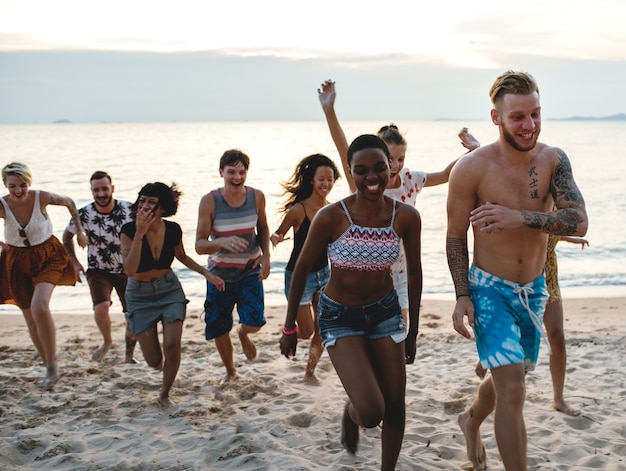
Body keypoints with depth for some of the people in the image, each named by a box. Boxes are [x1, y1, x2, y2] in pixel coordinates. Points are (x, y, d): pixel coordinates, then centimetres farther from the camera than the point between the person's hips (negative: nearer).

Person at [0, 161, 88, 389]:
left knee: (39, 307, -25)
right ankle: (49, 367, 26)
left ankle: (52, 362, -8)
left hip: (47, 256, -2)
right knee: (31, 319, 7)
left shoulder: (42, 197, -19)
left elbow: (69, 202, 1)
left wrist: (80, 230, 7)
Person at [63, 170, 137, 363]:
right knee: (101, 307, -25)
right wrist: (75, 263, 2)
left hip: (127, 270, 1)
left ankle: (129, 356, 25)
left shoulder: (129, 209, -15)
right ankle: (107, 341, 7)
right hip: (98, 271, -1)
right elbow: (67, 236, 6)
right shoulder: (84, 215, -14)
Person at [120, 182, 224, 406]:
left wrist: (206, 273, 2)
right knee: (153, 359, -3)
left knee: (172, 347, -12)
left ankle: (165, 394, 15)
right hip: (140, 294, -2)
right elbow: (129, 270, -33)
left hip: (170, 289, 2)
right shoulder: (129, 230, -20)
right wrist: (140, 233, -37)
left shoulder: (173, 230, -11)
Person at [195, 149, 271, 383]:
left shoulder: (257, 197, -8)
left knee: (254, 322, -15)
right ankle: (230, 371, 37)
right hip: (220, 274, -1)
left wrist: (266, 255, -7)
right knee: (219, 330, 8)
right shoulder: (209, 202, -16)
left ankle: (243, 333, 25)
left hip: (250, 270, 1)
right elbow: (199, 245, -17)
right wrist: (222, 242, -37)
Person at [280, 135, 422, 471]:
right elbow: (302, 269, -7)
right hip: (340, 317, -3)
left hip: (385, 311, 3)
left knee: (395, 406, 9)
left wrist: (413, 332, 9)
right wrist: (290, 327, 0)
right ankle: (350, 412, 23)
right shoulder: (331, 217, -21)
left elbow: (413, 272, 2)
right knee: (371, 412, -15)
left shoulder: (406, 217, -12)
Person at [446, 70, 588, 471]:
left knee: (509, 376, 23)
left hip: (534, 289, 5)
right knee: (512, 390, -14)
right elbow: (456, 237, -7)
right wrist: (463, 296, -12)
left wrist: (519, 217, -34)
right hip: (491, 290, -4)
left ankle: (472, 422, 53)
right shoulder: (472, 168, -16)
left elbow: (579, 223, -20)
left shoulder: (553, 161, -8)